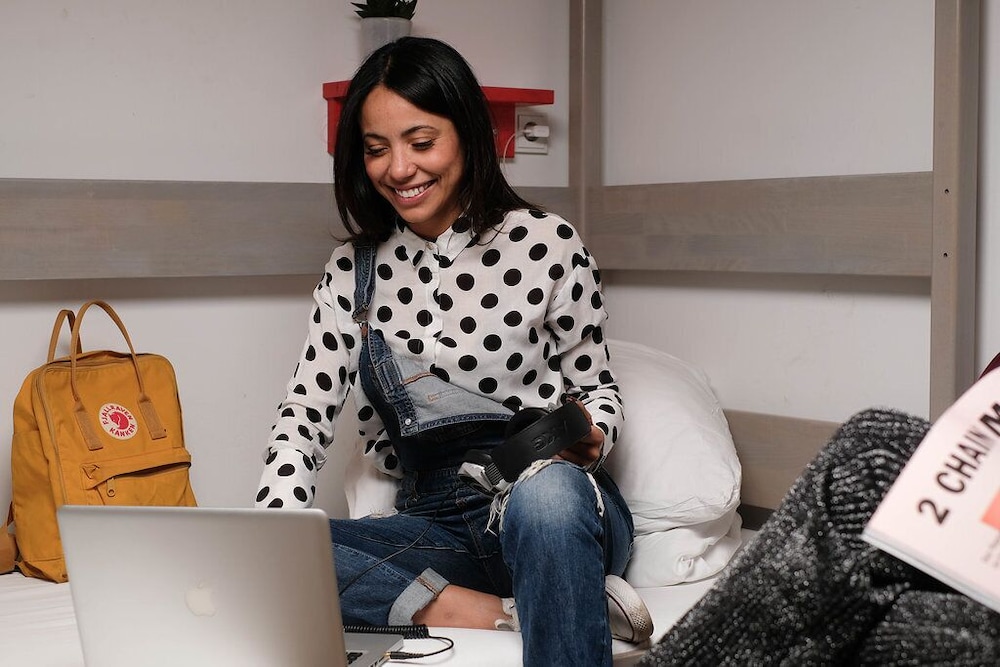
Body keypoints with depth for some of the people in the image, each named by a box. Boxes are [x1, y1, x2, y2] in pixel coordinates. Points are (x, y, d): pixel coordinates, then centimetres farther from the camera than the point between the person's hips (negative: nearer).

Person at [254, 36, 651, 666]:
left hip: (559, 504, -4)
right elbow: (306, 413, 2)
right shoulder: (355, 270, 7)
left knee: (547, 492, -41)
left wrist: (589, 438, -19)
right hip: (438, 526, 5)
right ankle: (512, 612, -23)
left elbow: (598, 388, 5)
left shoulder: (547, 244, -4)